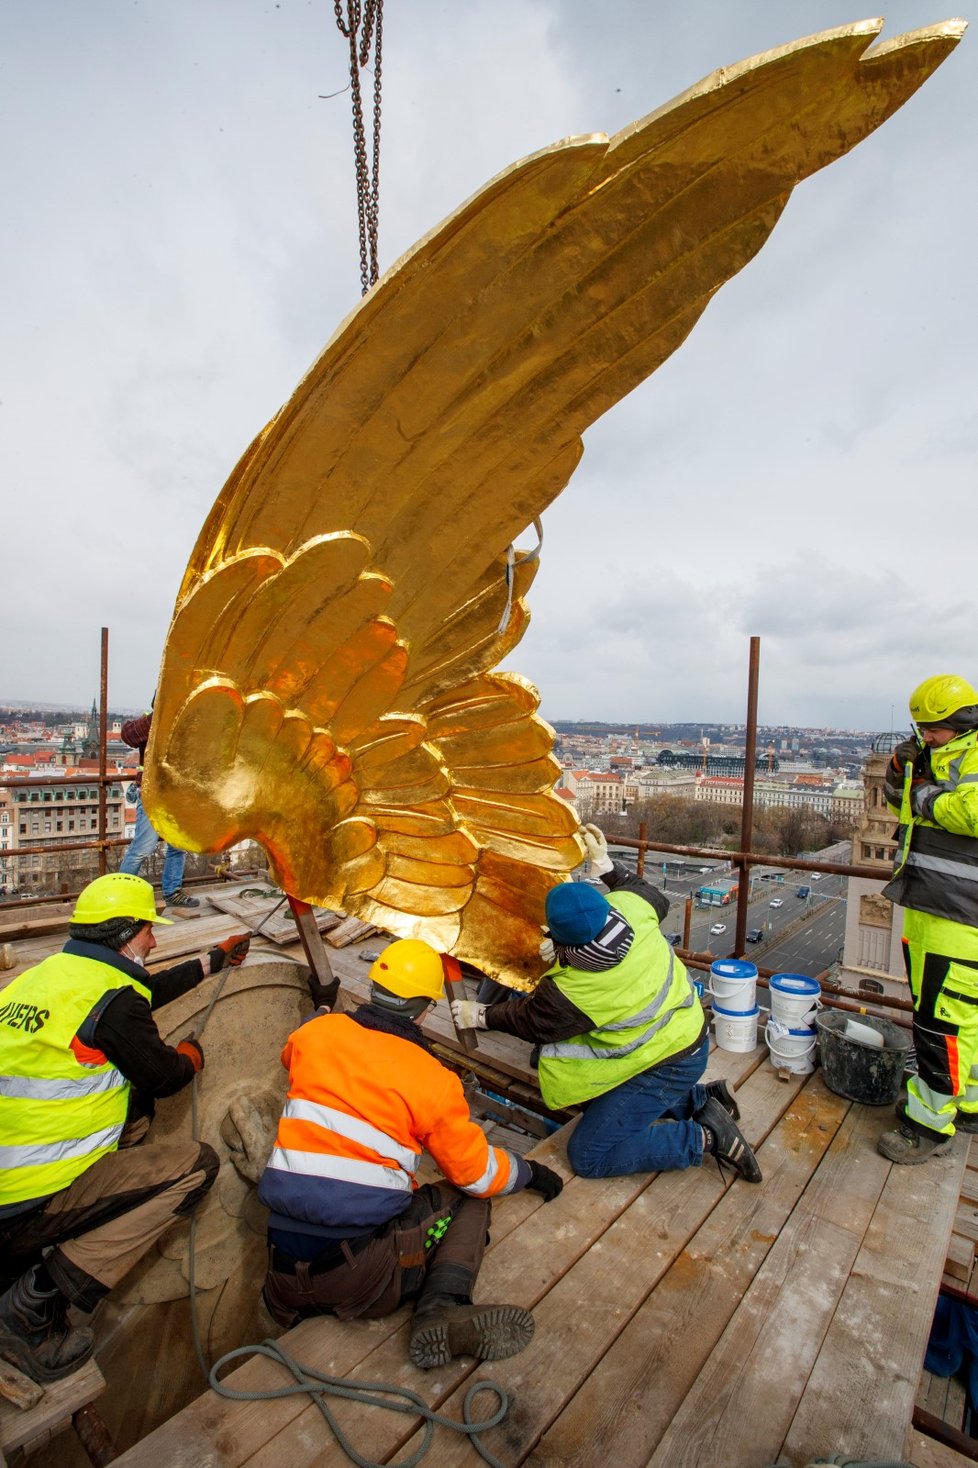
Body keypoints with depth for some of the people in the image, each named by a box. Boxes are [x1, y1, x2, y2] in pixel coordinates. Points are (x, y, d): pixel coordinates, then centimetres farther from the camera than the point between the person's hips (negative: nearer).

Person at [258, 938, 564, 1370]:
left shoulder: (316, 1033, -3)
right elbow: (479, 1175, 1)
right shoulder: (433, 1080, -11)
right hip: (362, 1278, -3)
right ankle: (442, 1309, -8)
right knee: (468, 1200, 14)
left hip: (283, 1273, 4)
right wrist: (531, 1172, 20)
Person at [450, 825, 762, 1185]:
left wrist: (479, 1016, 9)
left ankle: (705, 1136, -1)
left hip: (666, 1065, -8)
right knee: (602, 1102, 25)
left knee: (587, 1155, -3)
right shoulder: (628, 904, -20)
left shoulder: (568, 993, -31)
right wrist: (605, 863, 10)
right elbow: (656, 899, 7)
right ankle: (701, 1098, 20)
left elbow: (529, 1022, -8)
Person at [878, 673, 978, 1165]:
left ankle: (932, 1124, 11)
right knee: (935, 1009, 20)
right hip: (928, 903, 10)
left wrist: (925, 796, -15)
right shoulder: (938, 755, 14)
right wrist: (901, 774, 4)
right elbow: (902, 804, 22)